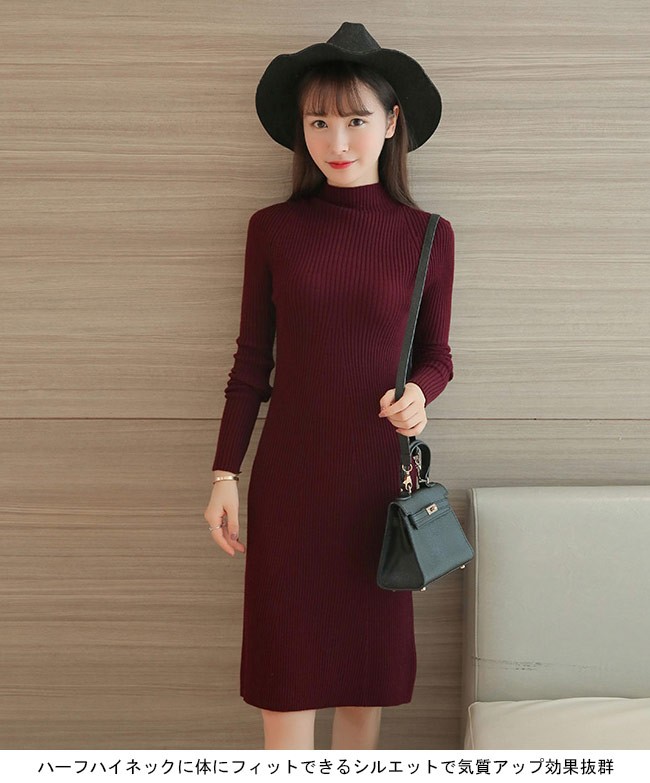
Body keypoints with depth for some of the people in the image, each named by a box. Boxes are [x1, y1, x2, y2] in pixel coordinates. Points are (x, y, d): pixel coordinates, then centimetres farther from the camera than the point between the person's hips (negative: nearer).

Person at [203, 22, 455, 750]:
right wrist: (224, 477, 1)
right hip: (288, 478, 0)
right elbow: (251, 362, 3)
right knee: (286, 662, 6)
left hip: (378, 476, 1)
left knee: (368, 661, 11)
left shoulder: (427, 236, -2)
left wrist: (417, 394, -16)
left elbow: (435, 356, 7)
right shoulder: (273, 229, -1)